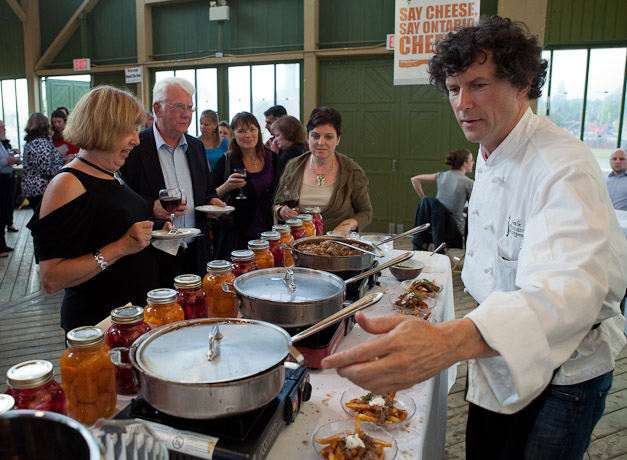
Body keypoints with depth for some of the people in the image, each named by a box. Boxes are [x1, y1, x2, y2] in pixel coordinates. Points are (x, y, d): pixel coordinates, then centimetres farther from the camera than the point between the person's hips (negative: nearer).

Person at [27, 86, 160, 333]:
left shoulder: (111, 176, 8)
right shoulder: (67, 184, -19)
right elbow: (50, 279, -24)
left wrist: (155, 231, 6)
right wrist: (119, 248, -26)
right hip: (97, 323, -8)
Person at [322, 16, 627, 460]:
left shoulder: (564, 166, -28)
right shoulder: (489, 155, 1)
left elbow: (568, 286, -46)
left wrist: (449, 340, -62)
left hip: (563, 370, -7)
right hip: (498, 353, 7)